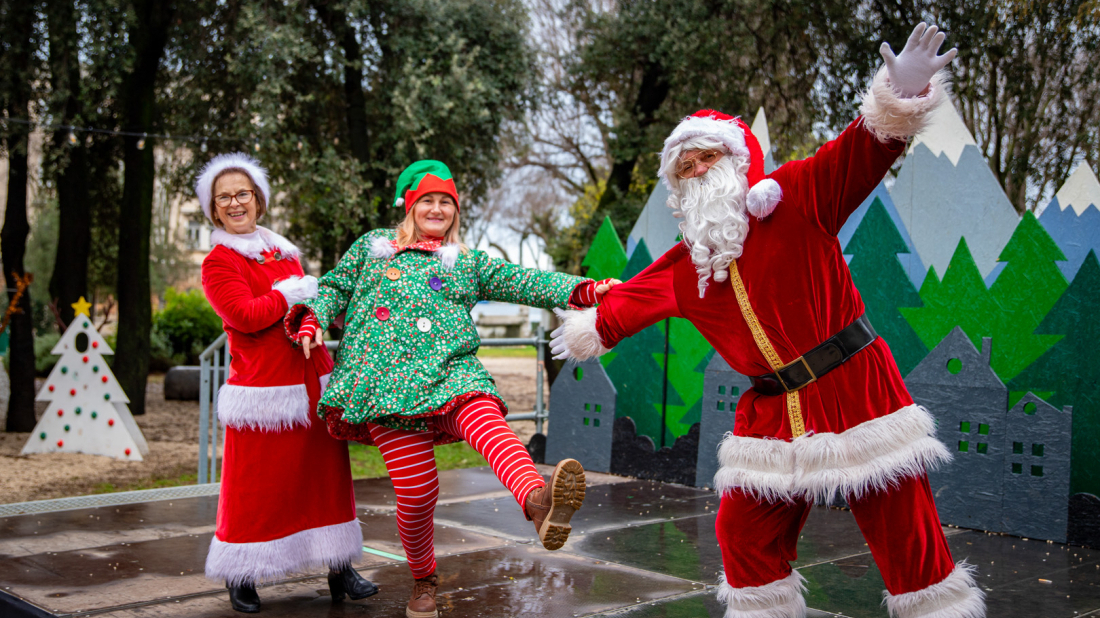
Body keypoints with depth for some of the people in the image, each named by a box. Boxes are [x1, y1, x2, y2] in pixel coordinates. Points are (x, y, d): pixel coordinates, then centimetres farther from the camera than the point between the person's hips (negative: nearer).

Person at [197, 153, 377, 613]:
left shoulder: (283, 251, 19)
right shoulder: (218, 263, -2)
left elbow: (313, 302, 28)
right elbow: (245, 316, -17)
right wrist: (296, 292, -10)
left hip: (315, 382, 6)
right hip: (263, 389, -6)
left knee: (327, 477, 9)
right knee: (256, 487, -1)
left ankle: (339, 569, 19)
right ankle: (241, 579, 15)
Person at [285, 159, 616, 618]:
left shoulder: (470, 263, 22)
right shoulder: (373, 246, 23)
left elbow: (526, 282, 12)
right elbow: (334, 288, 25)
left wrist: (586, 290, 0)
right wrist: (312, 319, 3)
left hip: (450, 371, 1)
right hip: (385, 380, 0)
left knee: (486, 418, -34)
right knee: (416, 489, -8)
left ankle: (539, 502, -62)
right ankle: (423, 581, 18)